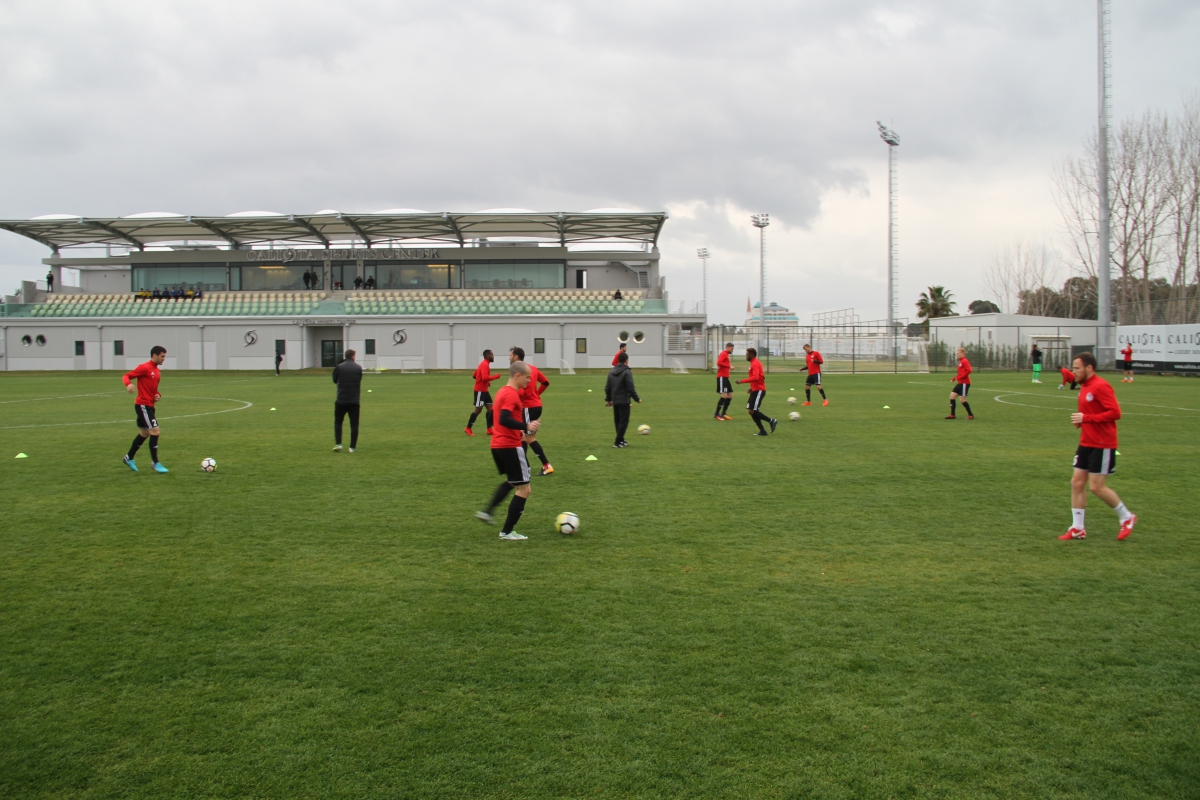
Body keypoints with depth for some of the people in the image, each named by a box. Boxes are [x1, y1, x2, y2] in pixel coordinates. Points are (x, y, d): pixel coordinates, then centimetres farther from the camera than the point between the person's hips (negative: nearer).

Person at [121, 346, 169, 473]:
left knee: (144, 433, 18)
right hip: (142, 405, -10)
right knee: (155, 431, -13)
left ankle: (129, 458, 34)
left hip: (149, 406, 10)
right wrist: (128, 384, -35)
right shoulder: (144, 368, -12)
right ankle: (156, 464, -6)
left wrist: (158, 395, 6)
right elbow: (126, 376, -13)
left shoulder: (158, 371, 14)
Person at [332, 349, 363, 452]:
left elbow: (335, 380, 11)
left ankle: (338, 444, 1)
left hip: (341, 400, -1)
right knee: (354, 424, 5)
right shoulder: (358, 368, 2)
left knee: (338, 422, 13)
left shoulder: (339, 367, -2)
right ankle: (352, 447, 3)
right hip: (354, 401, 1)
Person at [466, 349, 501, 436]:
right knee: (477, 409, -4)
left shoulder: (484, 364, 14)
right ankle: (468, 428, 6)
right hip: (480, 390, -10)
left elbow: (474, 376, 19)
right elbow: (485, 377, -30)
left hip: (484, 390, 10)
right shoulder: (485, 365, -17)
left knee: (490, 408, 6)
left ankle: (489, 429, 7)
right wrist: (496, 376, -20)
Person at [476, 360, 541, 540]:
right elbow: (504, 419, -30)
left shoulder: (503, 391, 13)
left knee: (511, 481, 30)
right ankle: (507, 532, 2)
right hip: (510, 446, -10)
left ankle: (487, 512, 22)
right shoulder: (511, 394, -17)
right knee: (524, 489, -2)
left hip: (498, 445, 10)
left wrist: (519, 432, 25)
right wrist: (526, 427, -38)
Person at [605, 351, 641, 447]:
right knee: (623, 421, -2)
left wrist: (608, 399, 20)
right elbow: (630, 388, -16)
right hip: (624, 401, -7)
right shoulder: (627, 372, -13)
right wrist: (637, 399, -7)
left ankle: (621, 440, 22)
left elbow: (607, 387, 11)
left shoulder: (612, 372, 8)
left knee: (617, 421, 15)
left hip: (615, 401, 7)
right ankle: (618, 442, -5)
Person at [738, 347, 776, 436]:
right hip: (756, 390, 10)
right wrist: (752, 388, 19)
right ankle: (762, 431, 8)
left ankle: (771, 421, -2)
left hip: (759, 390, -10)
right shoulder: (755, 363, 17)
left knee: (753, 411, -11)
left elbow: (755, 377, -28)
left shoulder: (755, 364, -15)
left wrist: (742, 381, -25)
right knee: (751, 410, 7)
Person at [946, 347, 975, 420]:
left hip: (964, 383, -10)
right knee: (952, 396, 5)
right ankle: (952, 415, 8)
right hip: (960, 383, 10)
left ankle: (971, 415, 5)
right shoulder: (960, 362, 17)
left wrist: (959, 377, -22)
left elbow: (969, 370, -24)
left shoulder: (964, 361, -12)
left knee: (962, 399, -8)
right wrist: (956, 378, 11)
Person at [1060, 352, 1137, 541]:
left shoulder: (1101, 386, -16)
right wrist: (1080, 420, 5)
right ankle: (1077, 528, 10)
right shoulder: (1084, 387, 12)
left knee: (1096, 487, -5)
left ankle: (1127, 518, 17)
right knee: (1077, 483, 4)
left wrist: (1086, 418, -24)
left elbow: (1115, 412, -23)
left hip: (1102, 445, -9)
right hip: (1086, 443, 9)